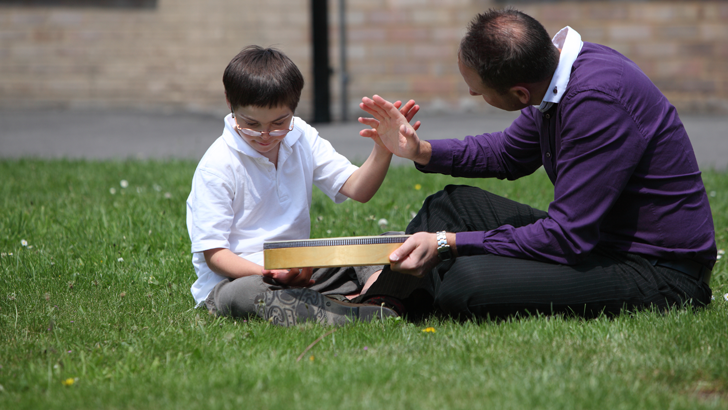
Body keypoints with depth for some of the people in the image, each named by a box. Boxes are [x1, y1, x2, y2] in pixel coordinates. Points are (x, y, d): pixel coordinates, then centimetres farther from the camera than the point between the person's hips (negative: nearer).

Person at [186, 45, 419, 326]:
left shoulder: (301, 139, 7)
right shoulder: (217, 166, -12)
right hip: (233, 278, -7)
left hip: (298, 271, 7)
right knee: (249, 294, -42)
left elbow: (357, 189, 4)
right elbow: (213, 253, -14)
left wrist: (383, 150, -16)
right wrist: (271, 274, -30)